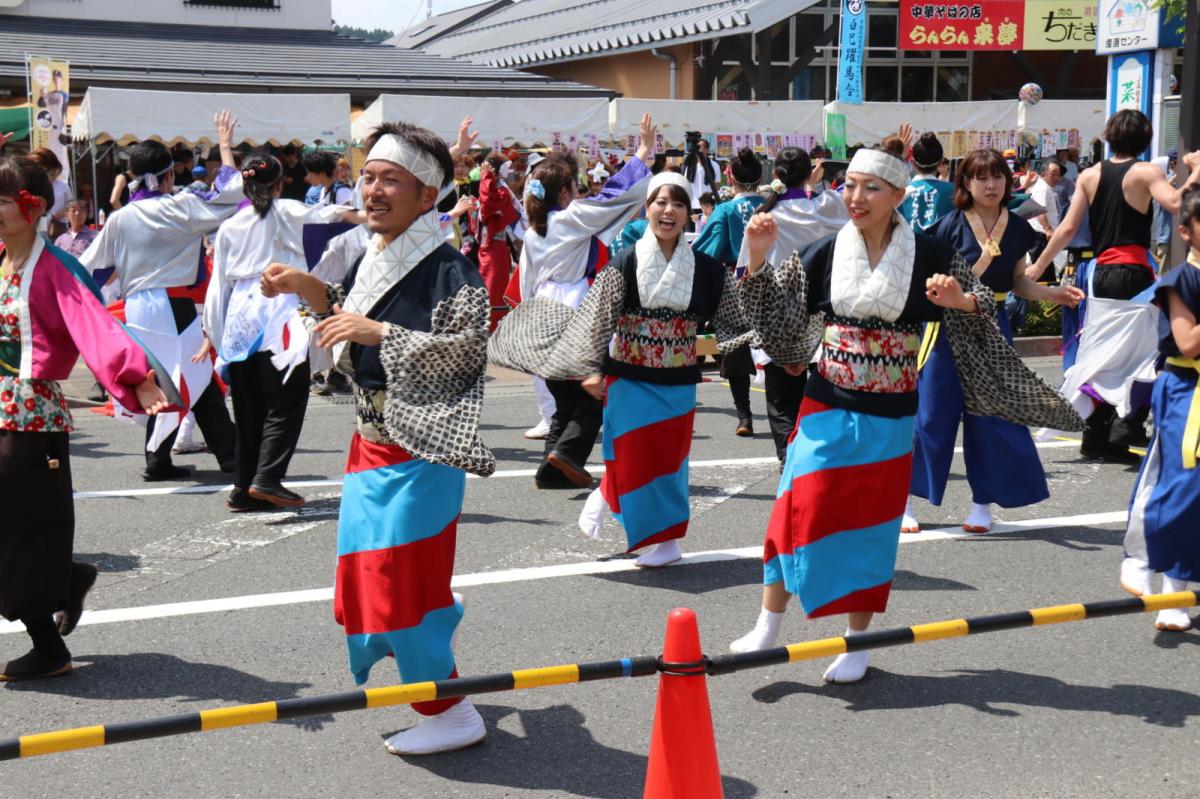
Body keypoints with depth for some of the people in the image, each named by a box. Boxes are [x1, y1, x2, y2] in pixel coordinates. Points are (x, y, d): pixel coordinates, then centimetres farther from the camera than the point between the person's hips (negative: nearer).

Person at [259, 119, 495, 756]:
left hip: (421, 446, -9)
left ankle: (452, 715, 7)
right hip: (374, 440, 9)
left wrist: (379, 332, -26)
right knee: (369, 566, 19)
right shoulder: (375, 256, 8)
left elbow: (466, 350, -25)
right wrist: (308, 288, 8)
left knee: (402, 578, -6)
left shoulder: (447, 268, -18)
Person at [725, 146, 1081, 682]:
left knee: (870, 526, 7)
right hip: (827, 410, 1)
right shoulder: (824, 255, -2)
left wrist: (961, 300, -21)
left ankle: (858, 643, 21)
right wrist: (758, 260, -13)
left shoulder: (929, 256, -6)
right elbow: (774, 313, 3)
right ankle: (768, 627, 13)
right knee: (798, 511, -2)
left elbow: (981, 306, 1)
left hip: (889, 418, -1)